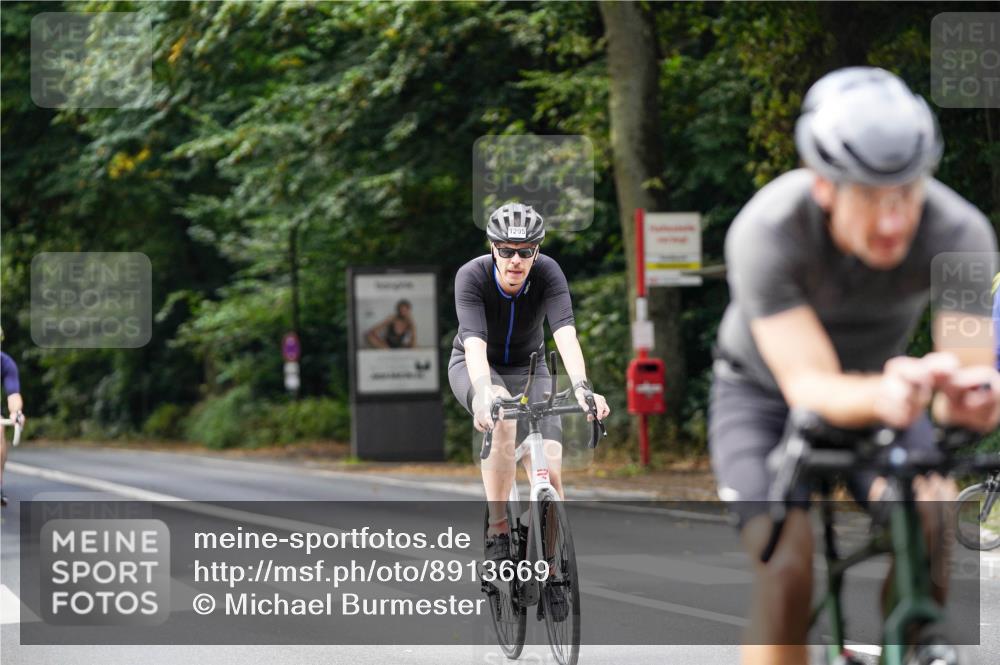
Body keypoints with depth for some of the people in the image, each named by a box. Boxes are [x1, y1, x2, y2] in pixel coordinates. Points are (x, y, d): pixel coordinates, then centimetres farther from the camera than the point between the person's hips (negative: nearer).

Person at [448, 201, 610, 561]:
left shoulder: (548, 273, -24)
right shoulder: (471, 276, -28)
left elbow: (565, 334, -37)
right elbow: (474, 344, -40)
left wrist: (581, 387, -54)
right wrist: (484, 395, -58)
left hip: (528, 367, 2)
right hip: (475, 368, -2)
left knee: (549, 470, -17)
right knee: (502, 413, -38)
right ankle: (497, 529, -29)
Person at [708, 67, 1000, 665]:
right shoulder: (764, 233, -35)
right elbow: (810, 387, -42)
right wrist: (881, 397, -64)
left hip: (878, 385, 2)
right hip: (764, 395, -2)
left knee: (929, 533, -25)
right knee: (789, 567, -23)